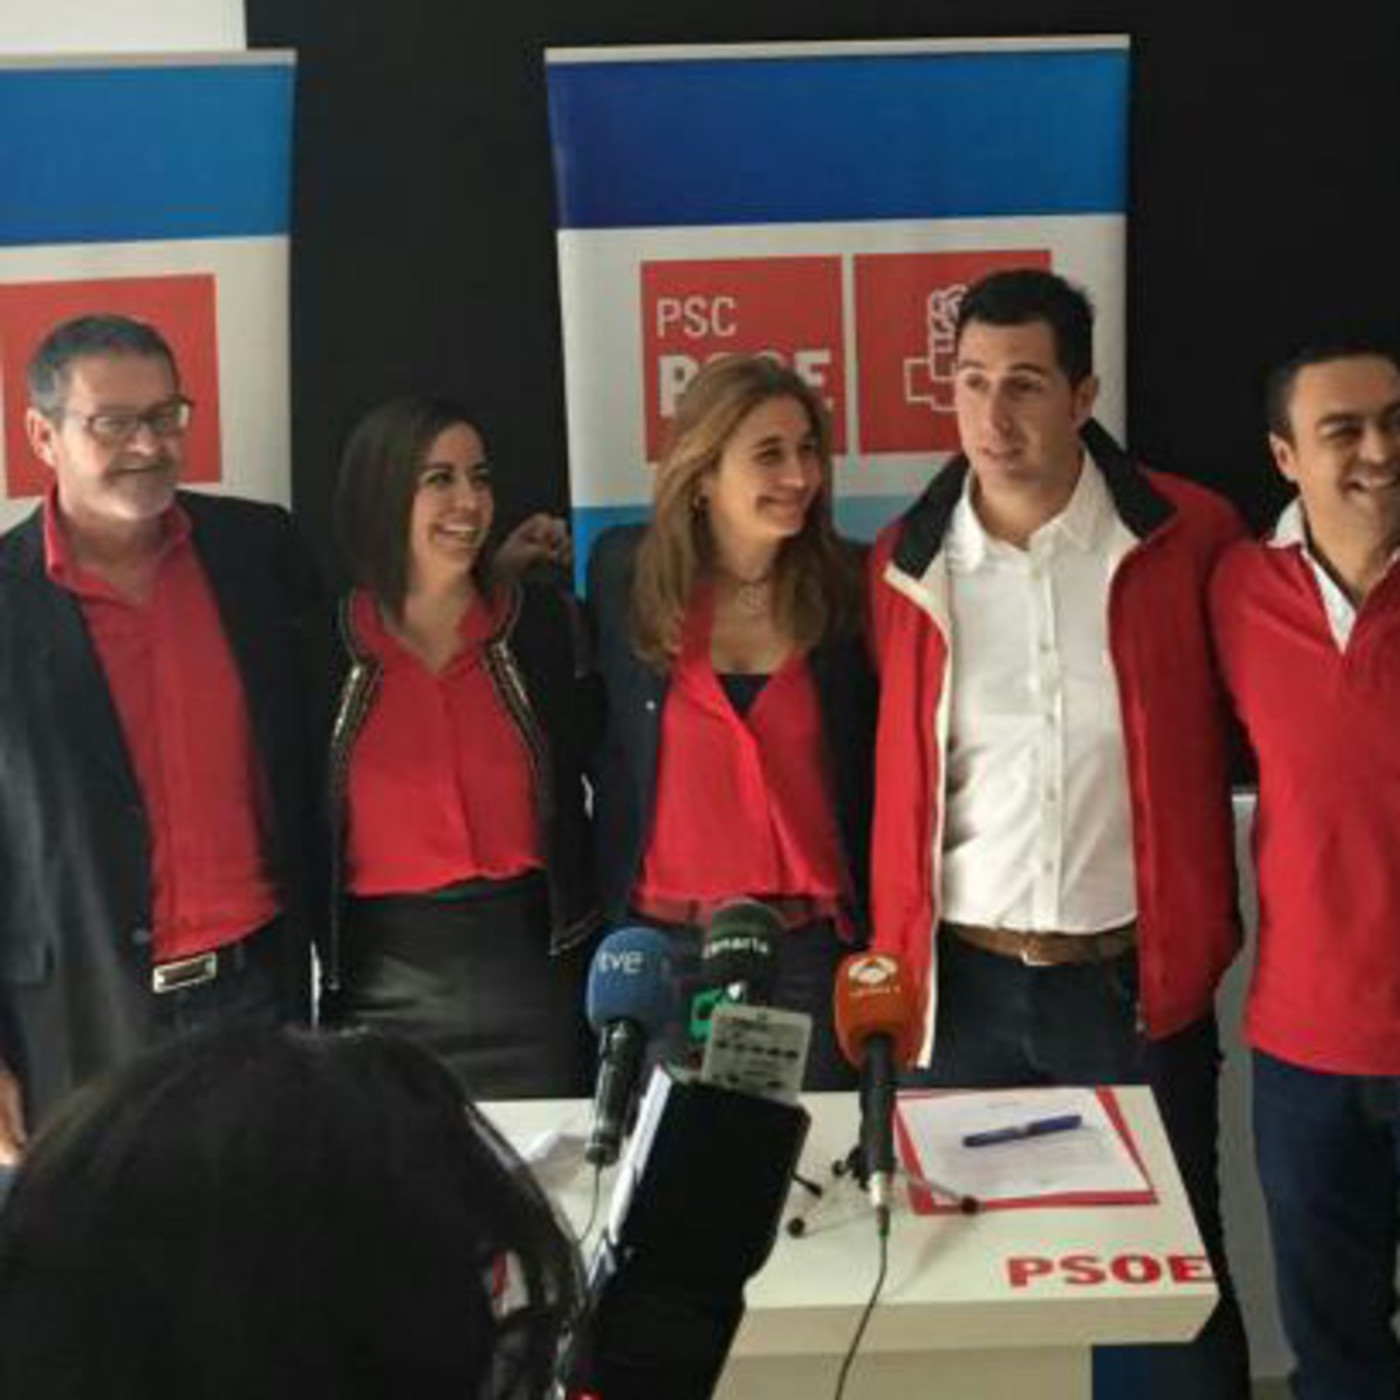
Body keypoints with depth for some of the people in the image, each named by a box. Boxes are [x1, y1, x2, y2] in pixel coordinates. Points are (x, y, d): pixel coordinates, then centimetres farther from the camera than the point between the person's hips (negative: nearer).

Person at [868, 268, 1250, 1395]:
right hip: (959, 981, 2)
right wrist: (887, 955, 5)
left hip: (1137, 981, -1)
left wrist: (1206, 918, 4)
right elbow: (886, 777, 8)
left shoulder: (1187, 537, -5)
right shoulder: (903, 564, 0)